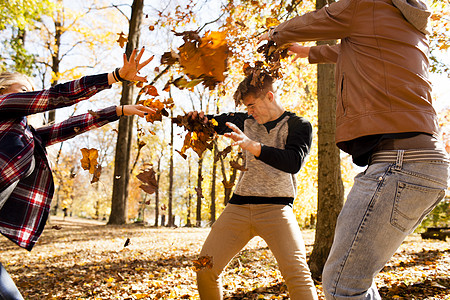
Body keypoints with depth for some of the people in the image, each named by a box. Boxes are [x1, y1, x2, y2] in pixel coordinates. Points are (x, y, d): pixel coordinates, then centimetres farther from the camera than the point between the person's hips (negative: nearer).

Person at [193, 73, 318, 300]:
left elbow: (293, 162, -16)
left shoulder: (299, 125, 0)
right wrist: (200, 118, 4)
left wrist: (252, 146, -29)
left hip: (275, 207, -4)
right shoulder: (246, 122, 14)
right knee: (205, 270, -1)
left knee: (296, 272, -21)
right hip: (239, 206, 4)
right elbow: (218, 121, 28)